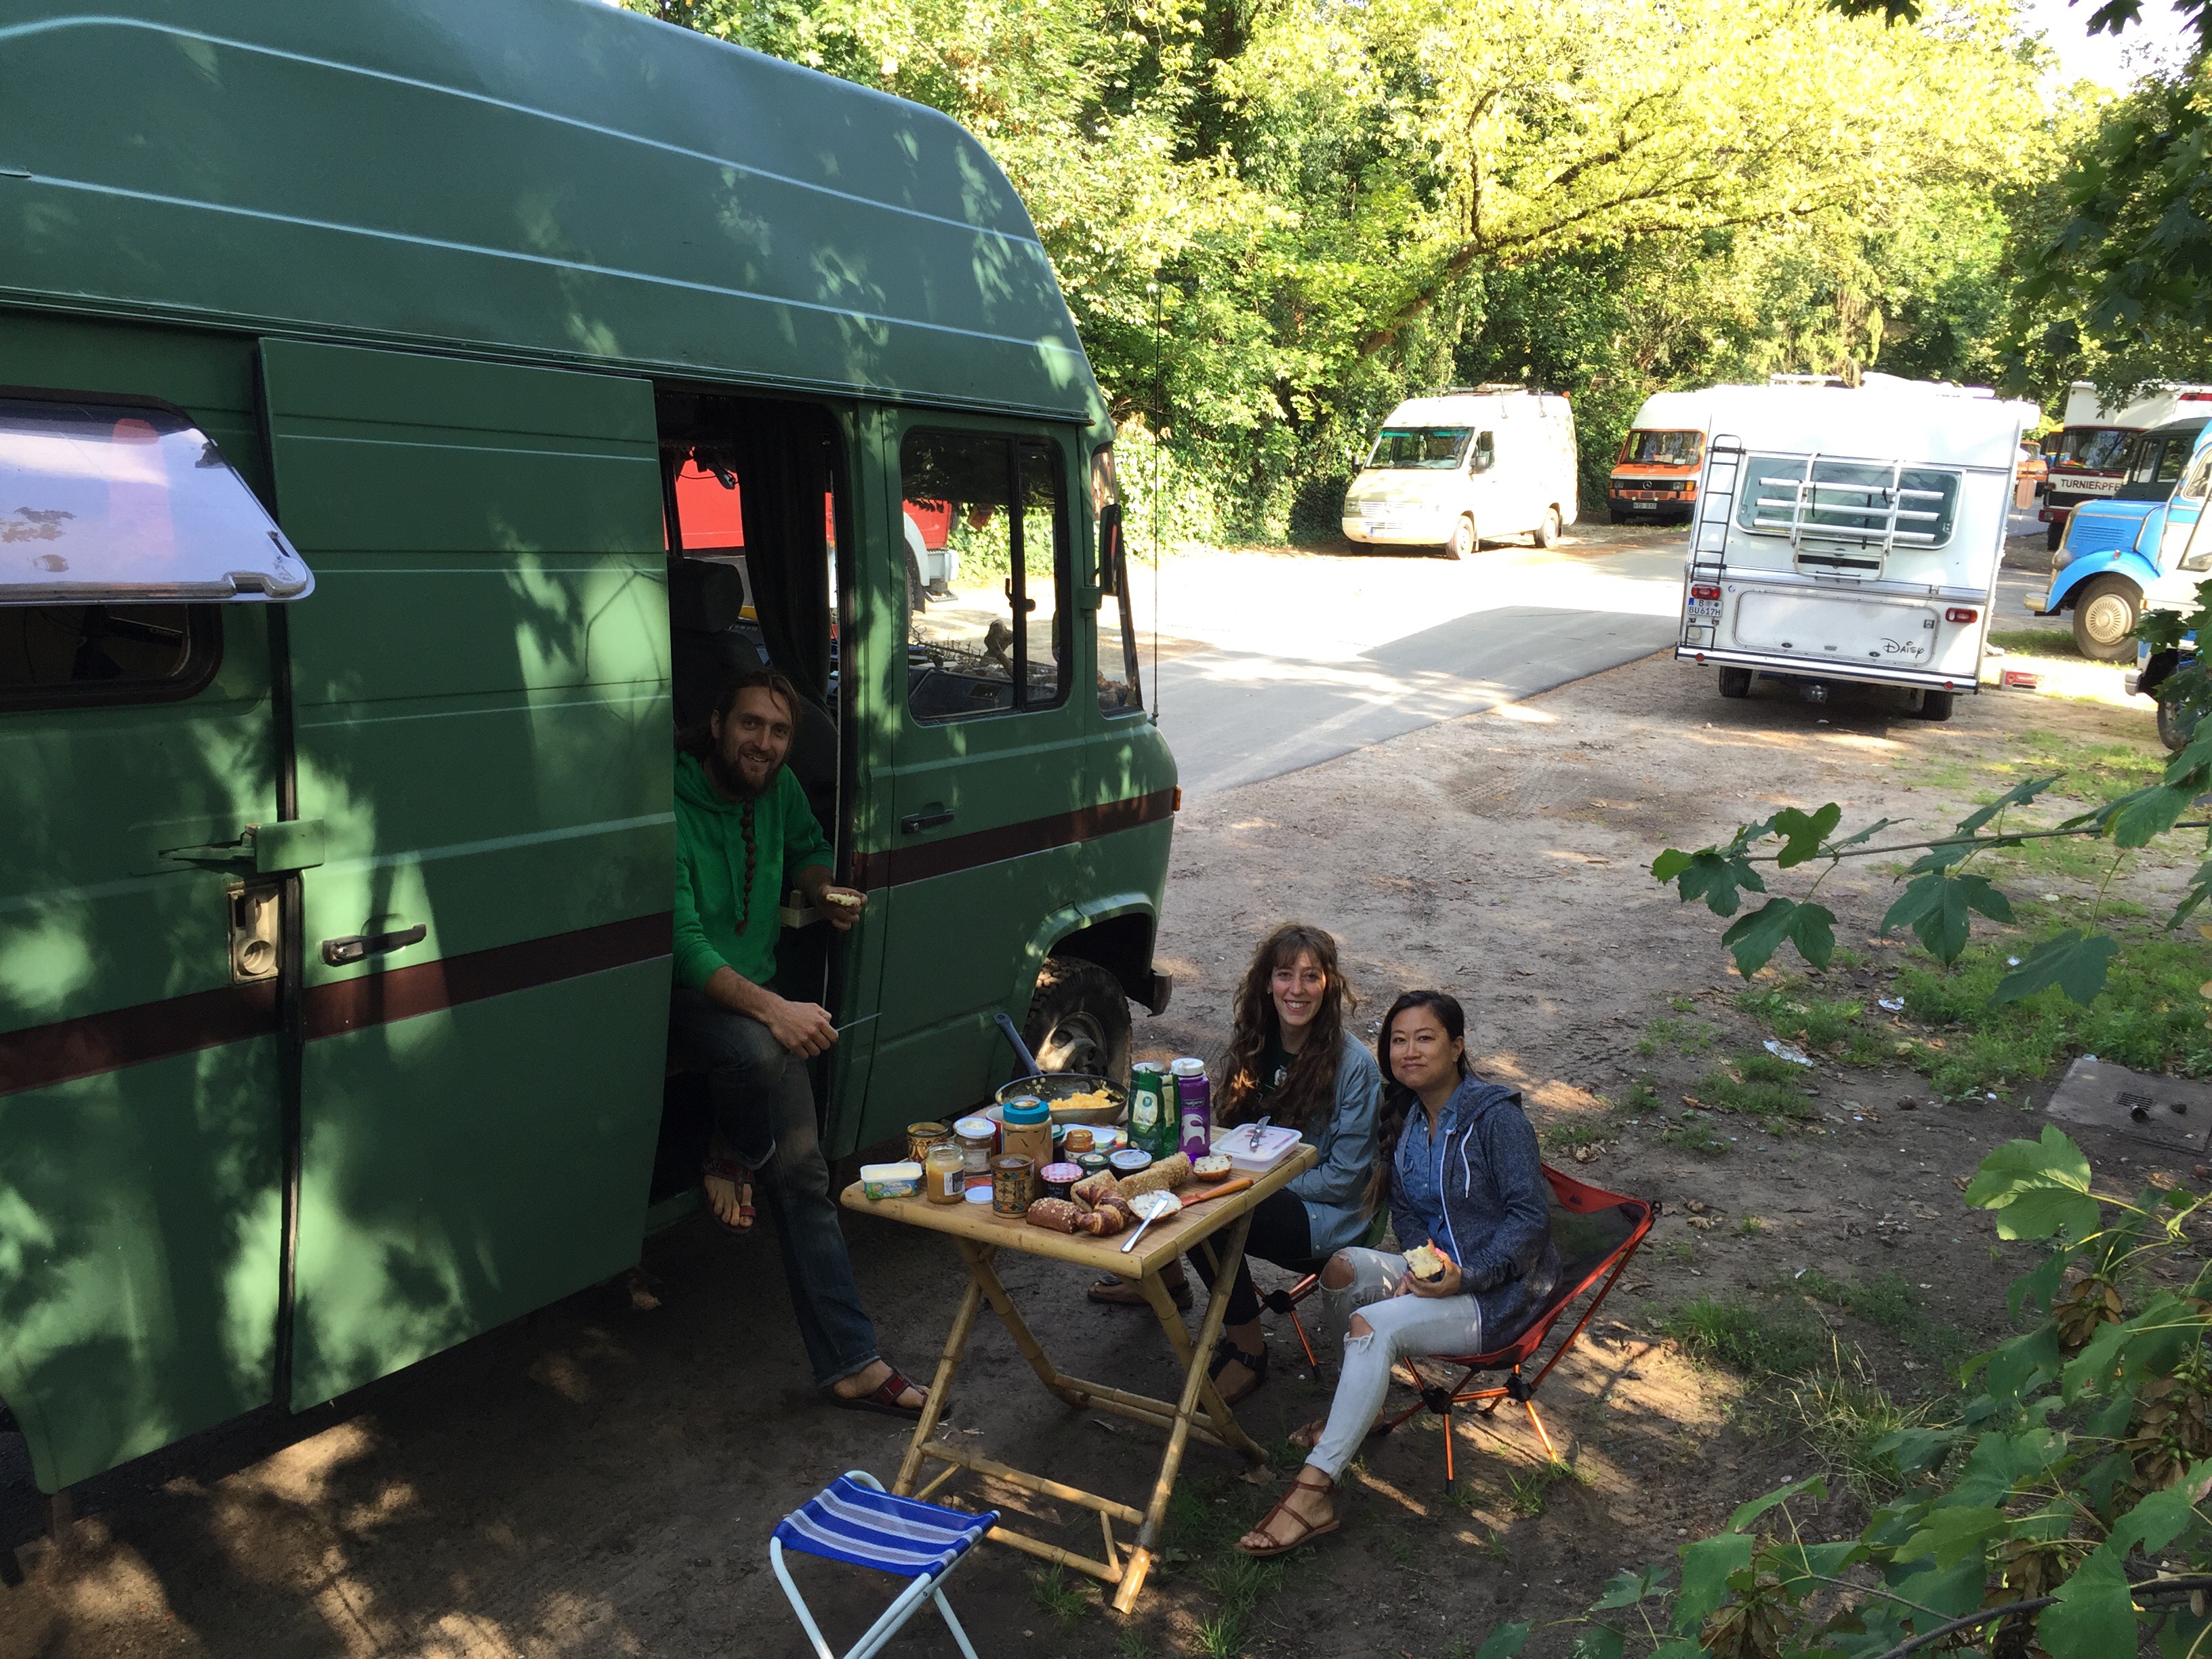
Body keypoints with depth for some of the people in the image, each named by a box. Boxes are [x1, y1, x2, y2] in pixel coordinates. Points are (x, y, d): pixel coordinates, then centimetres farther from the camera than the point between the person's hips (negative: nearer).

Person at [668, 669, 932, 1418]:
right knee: (756, 1049, -41)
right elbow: (682, 943, -24)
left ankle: (852, 1364, -2)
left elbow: (808, 847, 27)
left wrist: (822, 888, 2)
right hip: (682, 998, -6)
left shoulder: (779, 790, 4)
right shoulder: (672, 803, -19)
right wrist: (773, 1009, -35)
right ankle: (733, 1158, -6)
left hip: (760, 996, 6)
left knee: (802, 1171, -5)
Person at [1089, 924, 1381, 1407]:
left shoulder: (1354, 1066, -17)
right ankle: (1166, 1279, 17)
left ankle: (1247, 1348, -10)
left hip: (1324, 1218, -7)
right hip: (1256, 1186, 7)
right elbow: (1228, 1130, 11)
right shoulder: (1252, 1043, 1)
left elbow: (1342, 1179, -15)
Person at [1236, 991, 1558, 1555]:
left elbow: (1531, 1217, -16)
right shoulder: (1405, 1117, 7)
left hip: (1495, 1292, -7)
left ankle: (1314, 1489, -29)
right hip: (1436, 1269, 7)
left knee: (1373, 1326, -29)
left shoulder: (1495, 1116, -15)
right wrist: (1417, 1264, -7)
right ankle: (1352, 1406, 0)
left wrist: (1465, 1276, -24)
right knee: (1343, 1267, -21)